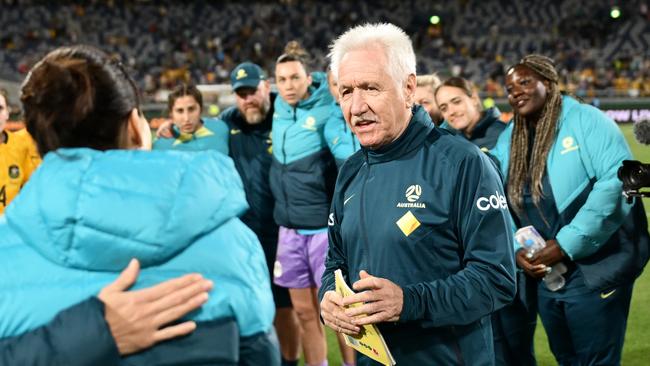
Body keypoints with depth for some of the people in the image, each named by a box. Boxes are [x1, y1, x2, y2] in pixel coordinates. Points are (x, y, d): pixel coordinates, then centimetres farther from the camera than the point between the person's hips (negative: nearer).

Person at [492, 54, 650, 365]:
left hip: (595, 272, -6)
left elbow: (618, 179, -22)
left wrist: (567, 243, -23)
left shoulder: (586, 120, -9)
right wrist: (516, 249, -7)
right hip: (544, 274, 7)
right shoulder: (507, 140, 11)